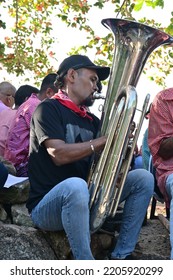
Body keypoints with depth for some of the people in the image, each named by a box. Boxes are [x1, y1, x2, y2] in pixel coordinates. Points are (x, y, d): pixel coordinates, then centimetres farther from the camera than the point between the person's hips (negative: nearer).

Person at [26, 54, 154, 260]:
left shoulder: (91, 120, 15)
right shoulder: (48, 109, -5)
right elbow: (59, 154, -20)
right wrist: (107, 139, -15)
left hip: (86, 200, 7)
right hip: (47, 205, -7)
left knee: (143, 178, -2)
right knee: (76, 185, -39)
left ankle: (121, 257, -7)